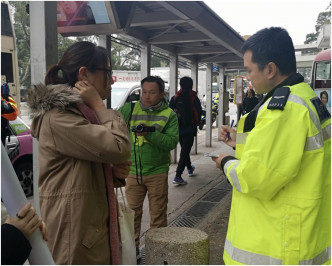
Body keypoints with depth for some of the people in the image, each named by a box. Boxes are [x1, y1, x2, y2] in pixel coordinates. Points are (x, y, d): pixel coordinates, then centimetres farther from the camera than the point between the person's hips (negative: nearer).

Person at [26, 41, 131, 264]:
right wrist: (99, 106, -13)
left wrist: (111, 170, 1)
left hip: (94, 224, 10)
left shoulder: (81, 112, 14)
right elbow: (119, 148, -26)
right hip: (75, 230, -10)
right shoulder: (57, 117, -18)